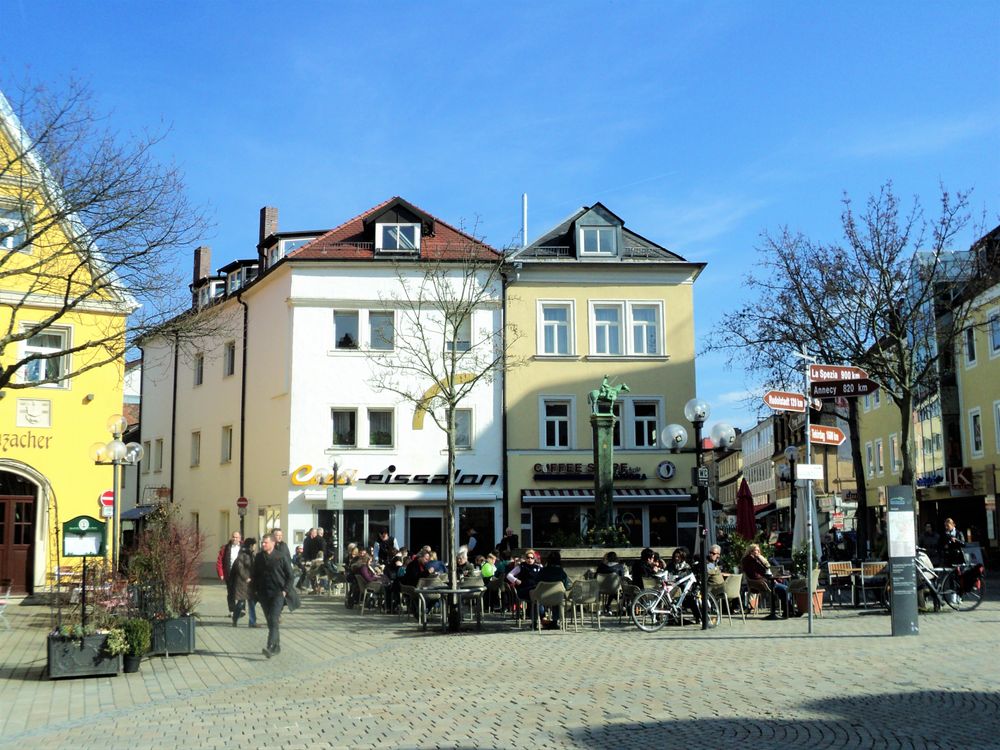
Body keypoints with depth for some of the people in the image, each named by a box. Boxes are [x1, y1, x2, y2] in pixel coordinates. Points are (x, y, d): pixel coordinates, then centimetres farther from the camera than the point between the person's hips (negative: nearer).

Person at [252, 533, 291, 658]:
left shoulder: (280, 557, -5)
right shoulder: (258, 557, 6)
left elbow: (290, 575, 1)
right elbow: (255, 574, 16)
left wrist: (285, 590, -6)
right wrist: (256, 590, 8)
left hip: (278, 593, -5)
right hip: (263, 594, 5)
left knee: (273, 620, -16)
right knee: (269, 621, 10)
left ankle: (270, 647, -23)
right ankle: (277, 646, 21)